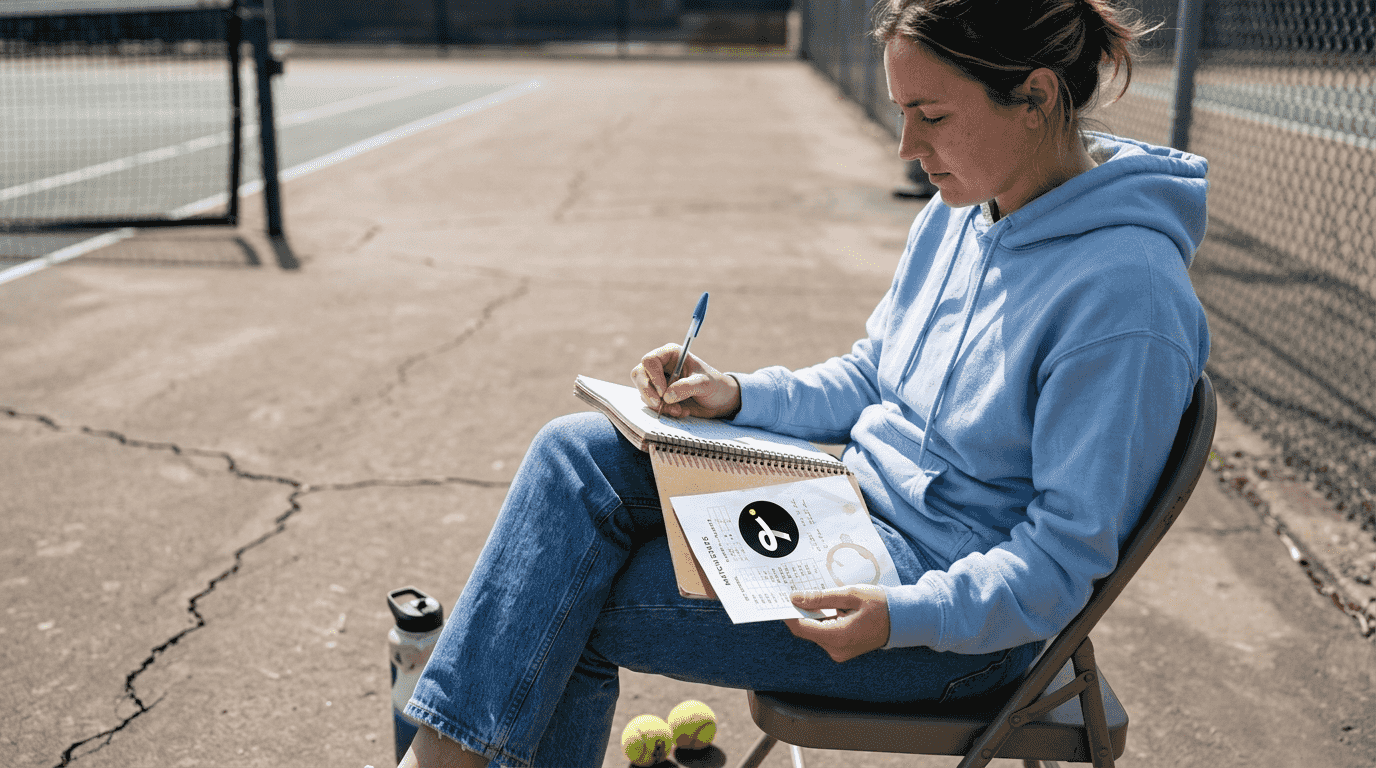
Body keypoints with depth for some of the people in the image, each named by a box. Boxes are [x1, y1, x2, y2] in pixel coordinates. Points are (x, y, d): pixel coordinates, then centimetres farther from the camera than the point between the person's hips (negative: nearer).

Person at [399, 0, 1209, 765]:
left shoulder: (1123, 294, -24)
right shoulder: (959, 213, 2)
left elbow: (1069, 549, -21)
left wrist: (903, 616, -31)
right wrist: (739, 395, -2)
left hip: (961, 609, -8)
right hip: (857, 498, 8)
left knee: (572, 615, -13)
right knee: (576, 455, -7)